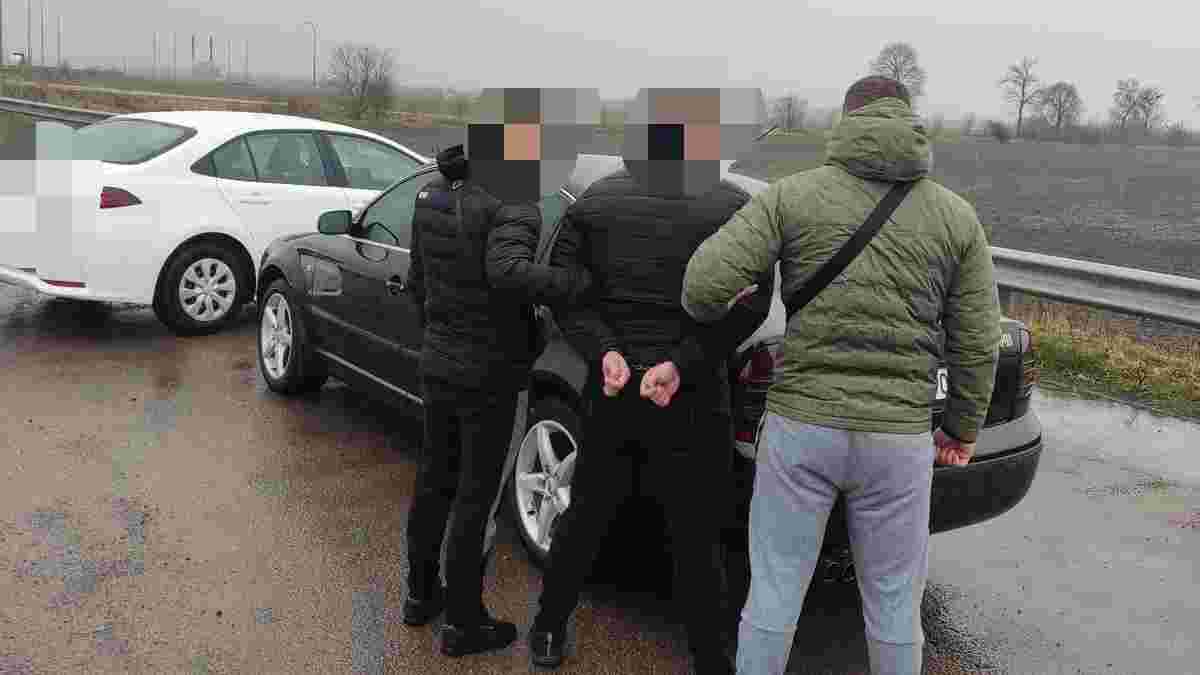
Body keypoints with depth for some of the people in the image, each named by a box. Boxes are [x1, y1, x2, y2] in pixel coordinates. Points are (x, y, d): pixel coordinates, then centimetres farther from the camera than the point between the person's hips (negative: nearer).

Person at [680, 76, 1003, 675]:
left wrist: (709, 318, 12)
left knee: (773, 597, 12)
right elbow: (977, 344, 4)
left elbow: (706, 280, -12)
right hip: (898, 441, 1)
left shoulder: (792, 194, -1)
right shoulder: (956, 216, 4)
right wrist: (962, 429, 19)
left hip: (800, 425, -1)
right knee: (894, 608, 17)